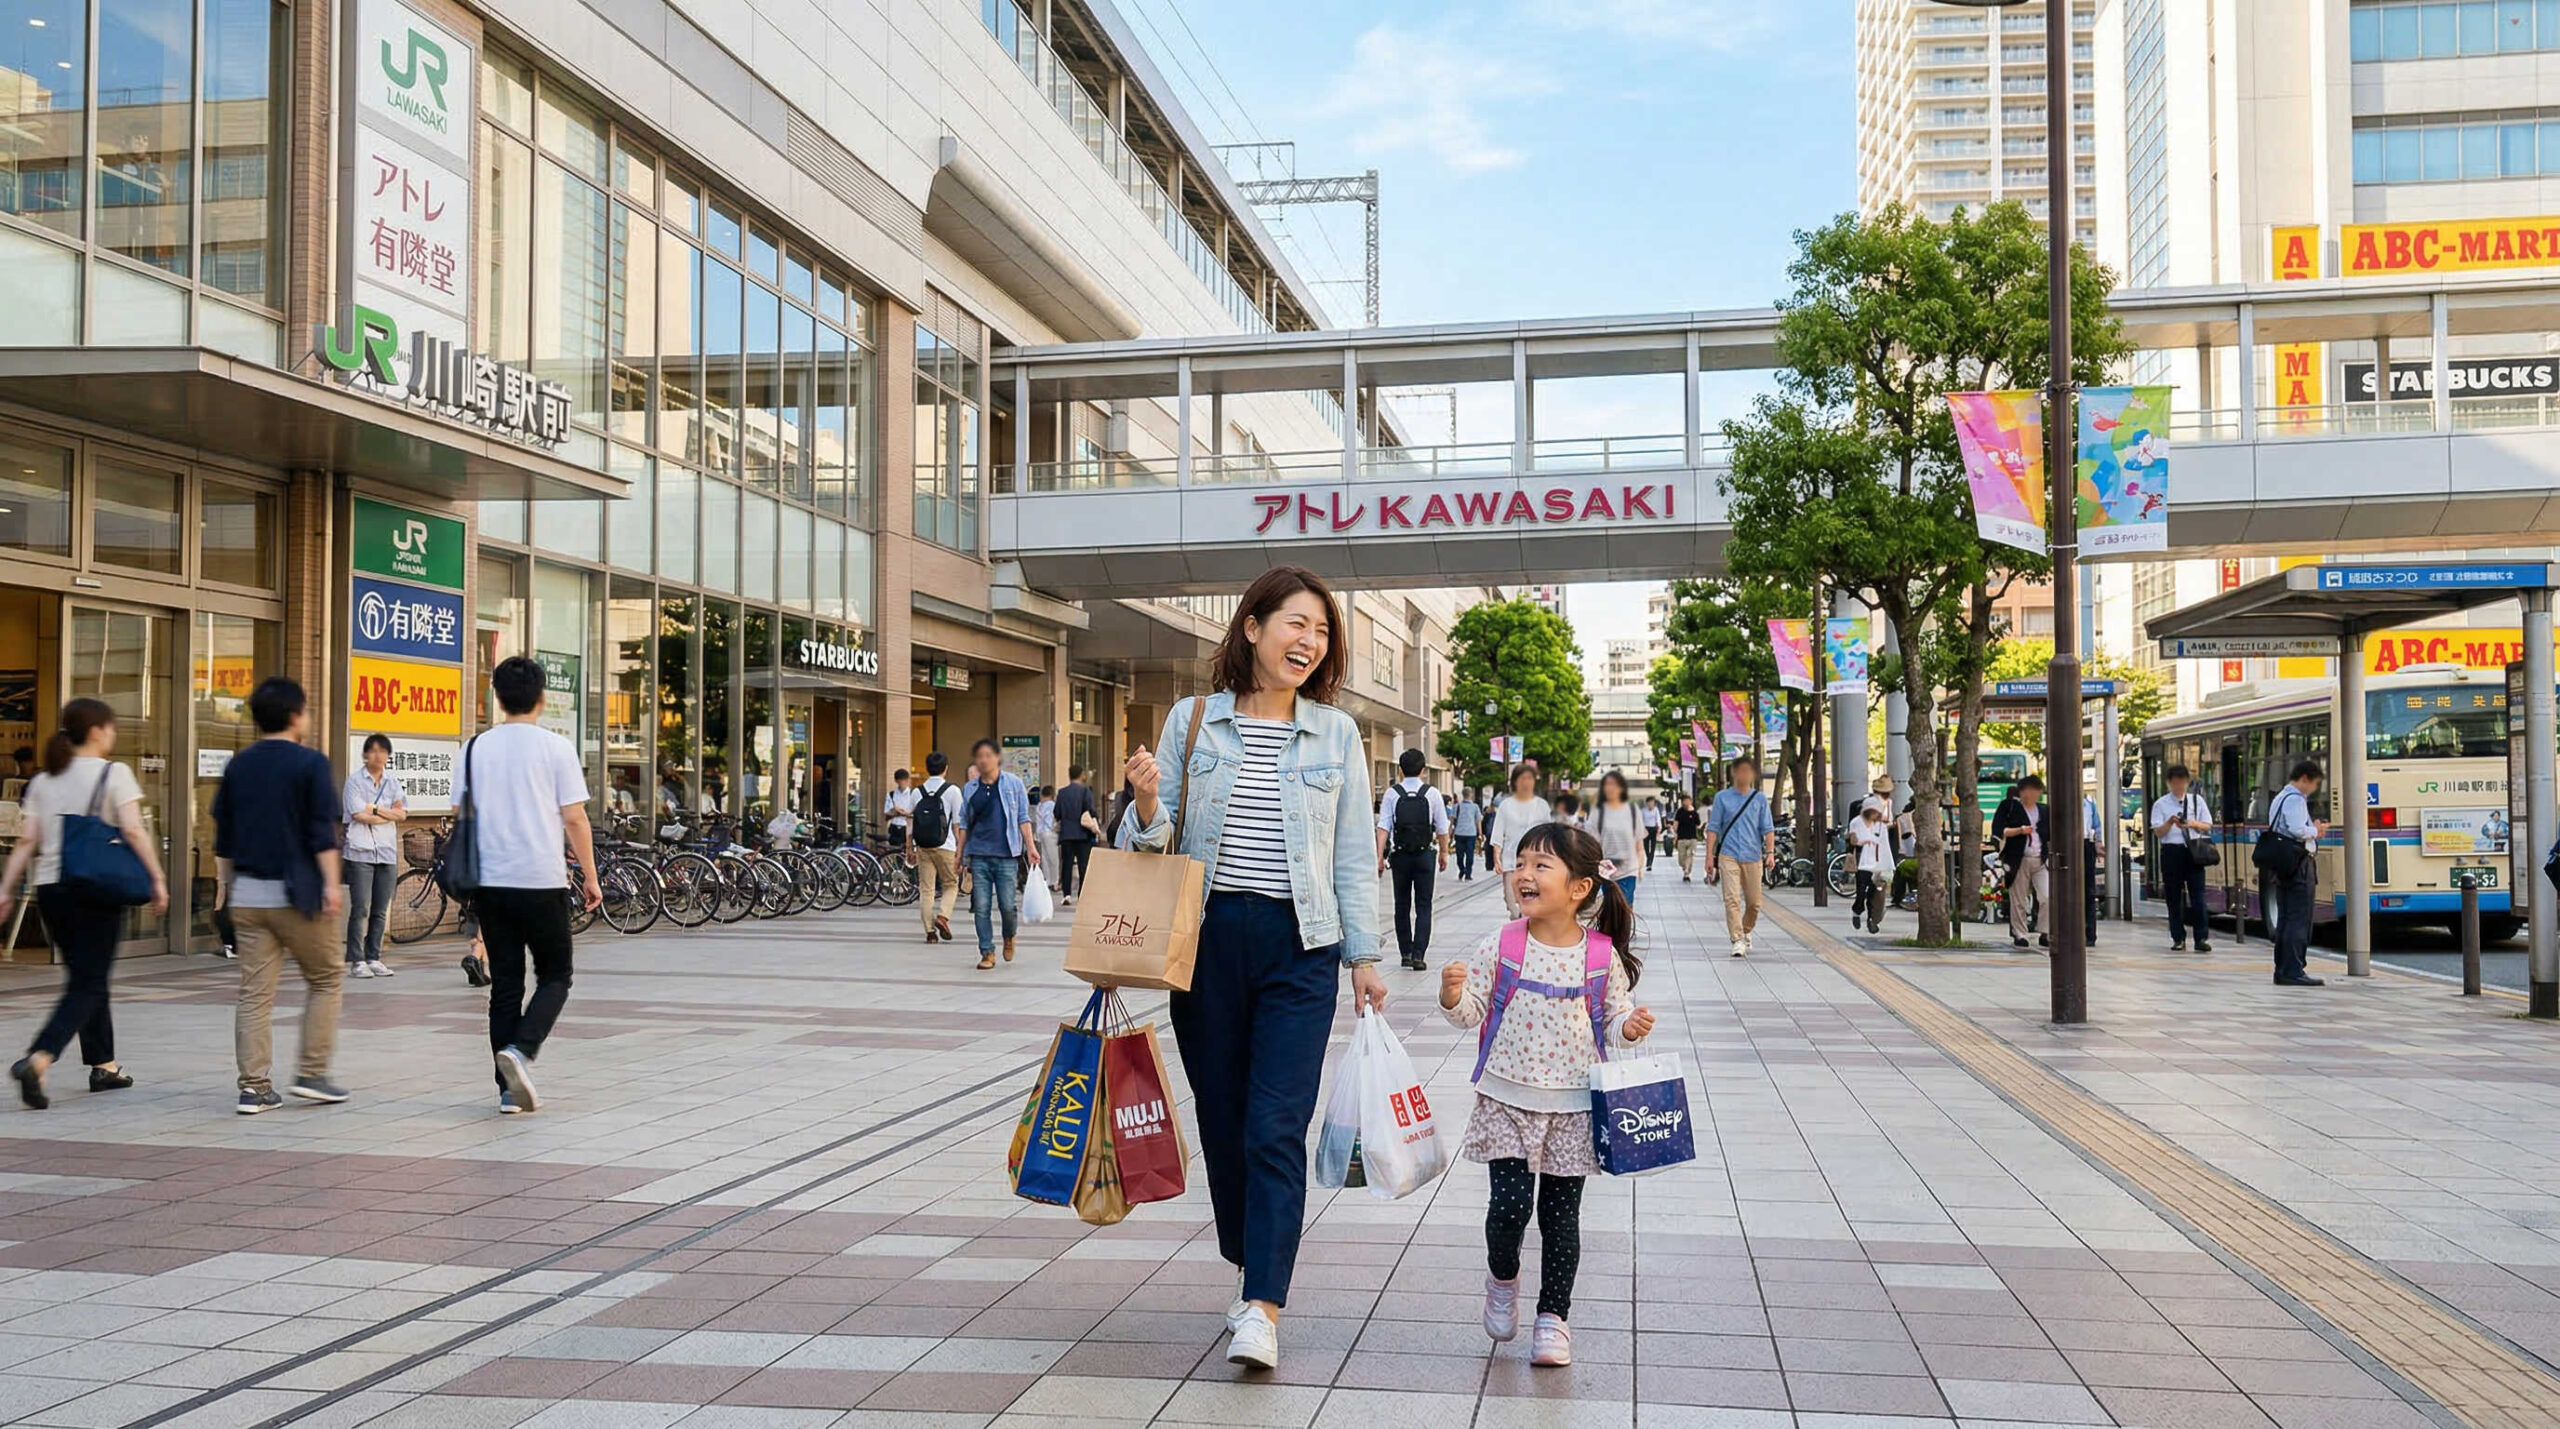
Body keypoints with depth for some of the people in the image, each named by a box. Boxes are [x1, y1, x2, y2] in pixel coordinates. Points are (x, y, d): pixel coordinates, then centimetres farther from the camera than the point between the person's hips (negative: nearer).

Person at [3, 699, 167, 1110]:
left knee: (85, 979, 17)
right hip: (96, 890, -6)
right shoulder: (113, 773, -5)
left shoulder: (42, 780, 11)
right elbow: (133, 831, -14)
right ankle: (37, 1060, -21)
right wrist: (157, 879, -11)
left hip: (50, 890, 6)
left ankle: (103, 1065, 24)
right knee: (88, 985, -3)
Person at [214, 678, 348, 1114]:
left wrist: (223, 884, 21)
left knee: (255, 991, 5)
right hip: (296, 891, -5)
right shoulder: (310, 762, -6)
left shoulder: (238, 765, 11)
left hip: (246, 894, 5)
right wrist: (331, 884, -10)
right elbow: (322, 832, -11)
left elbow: (222, 833, 15)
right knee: (326, 979, 9)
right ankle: (311, 1074, 6)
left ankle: (254, 1087, 3)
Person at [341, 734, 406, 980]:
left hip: (387, 852, 4)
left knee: (381, 911, 4)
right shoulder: (355, 780, 1)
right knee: (360, 909, -9)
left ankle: (373, 959, 10)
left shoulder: (393, 782, 14)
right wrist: (389, 813, -2)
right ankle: (356, 961, -5)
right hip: (360, 851, -4)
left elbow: (402, 813, 3)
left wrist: (374, 809, -7)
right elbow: (359, 815, -8)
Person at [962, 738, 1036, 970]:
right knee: (981, 907, -1)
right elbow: (964, 823, 16)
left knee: (1008, 905, -4)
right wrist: (959, 854, 12)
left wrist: (1031, 847, -4)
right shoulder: (970, 789, 11)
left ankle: (1009, 937, 26)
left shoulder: (1013, 784, 6)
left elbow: (1023, 818, 5)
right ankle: (987, 953, 8)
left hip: (1006, 855, -2)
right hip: (979, 855, 2)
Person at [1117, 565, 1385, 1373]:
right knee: (1221, 1118, 10)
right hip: (1206, 938, 1)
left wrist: (1364, 956, 5)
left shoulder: (1337, 732, 4)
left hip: (1298, 947, -1)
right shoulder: (1191, 720, 3)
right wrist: (1146, 808, -16)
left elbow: (1354, 854, 7)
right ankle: (1248, 1266, 29)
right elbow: (1154, 841, 6)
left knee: (1276, 1127, -8)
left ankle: (1262, 1309, -8)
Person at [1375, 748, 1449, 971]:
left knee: (1402, 905, 13)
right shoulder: (1432, 794, -3)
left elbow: (1383, 827, -9)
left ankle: (1406, 952, 17)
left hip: (1400, 855, 1)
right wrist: (1444, 854, 11)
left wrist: (1380, 857, -9)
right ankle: (1418, 954, -8)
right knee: (1423, 906, 2)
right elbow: (1442, 828, -1)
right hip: (1425, 854, -1)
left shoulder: (1392, 793, -3)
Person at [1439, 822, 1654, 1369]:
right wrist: (1453, 995, -22)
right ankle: (1502, 1277, 24)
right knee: (1510, 1202, -8)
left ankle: (1554, 1315, 22)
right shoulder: (1501, 946, -5)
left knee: (1561, 1211, 7)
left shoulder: (1602, 956, -4)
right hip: (1507, 1101, 0)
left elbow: (1613, 1018, 7)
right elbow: (1470, 1013, -1)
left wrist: (1629, 1027, -14)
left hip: (1572, 1107, 1)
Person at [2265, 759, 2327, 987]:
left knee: (2284, 919, 11)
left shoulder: (2279, 798, 19)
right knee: (2298, 920, -8)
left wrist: (2313, 830, 16)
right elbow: (2299, 831, -23)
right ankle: (2293, 972, -9)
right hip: (2298, 866, -10)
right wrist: (2316, 830, -4)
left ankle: (2282, 970, 14)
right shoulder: (2296, 800, -12)